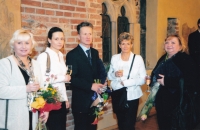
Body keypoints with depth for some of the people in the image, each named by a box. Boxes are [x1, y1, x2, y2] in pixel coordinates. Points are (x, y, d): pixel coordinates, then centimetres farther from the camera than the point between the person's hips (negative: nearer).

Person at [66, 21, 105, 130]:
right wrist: (91, 86, -23)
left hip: (94, 100, 6)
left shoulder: (95, 53, 10)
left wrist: (101, 84, -5)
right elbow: (72, 79, -17)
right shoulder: (72, 55, -10)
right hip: (81, 101, -6)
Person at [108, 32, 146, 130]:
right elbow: (109, 76, 8)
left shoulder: (138, 58, -6)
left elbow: (142, 79, -10)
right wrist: (115, 74, -14)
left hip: (132, 96, -3)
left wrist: (125, 82, -17)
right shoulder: (114, 58, 4)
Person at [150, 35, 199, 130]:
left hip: (178, 104, -8)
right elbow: (156, 75, 26)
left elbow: (191, 80, -25)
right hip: (162, 103, 8)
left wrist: (167, 81, -25)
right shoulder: (163, 59, 12)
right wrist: (152, 80, 1)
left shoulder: (185, 59, -13)